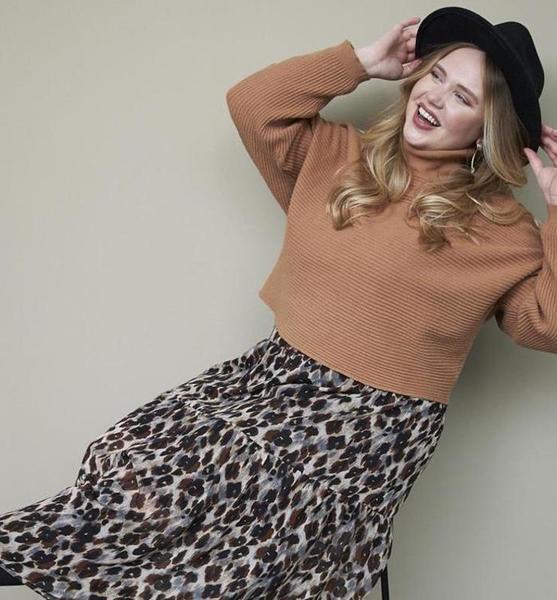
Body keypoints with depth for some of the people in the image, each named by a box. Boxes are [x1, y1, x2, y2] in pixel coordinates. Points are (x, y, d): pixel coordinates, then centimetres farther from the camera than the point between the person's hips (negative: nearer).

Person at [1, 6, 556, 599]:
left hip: (371, 417, -4)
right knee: (127, 462, -9)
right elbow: (253, 103, 7)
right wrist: (362, 61, 6)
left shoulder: (499, 226, -2)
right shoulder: (336, 157, 9)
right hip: (277, 369, 5)